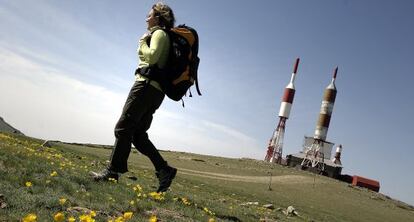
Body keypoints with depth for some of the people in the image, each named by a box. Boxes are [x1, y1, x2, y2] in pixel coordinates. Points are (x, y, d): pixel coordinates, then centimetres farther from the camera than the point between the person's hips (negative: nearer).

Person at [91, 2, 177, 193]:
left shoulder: (159, 33, -1)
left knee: (123, 128, -9)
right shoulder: (162, 36, 27)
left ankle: (113, 170, -8)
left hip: (147, 85, -10)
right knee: (138, 134, 5)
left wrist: (143, 42, -2)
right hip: (155, 91, 10)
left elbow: (152, 57, -18)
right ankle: (164, 170, 0)